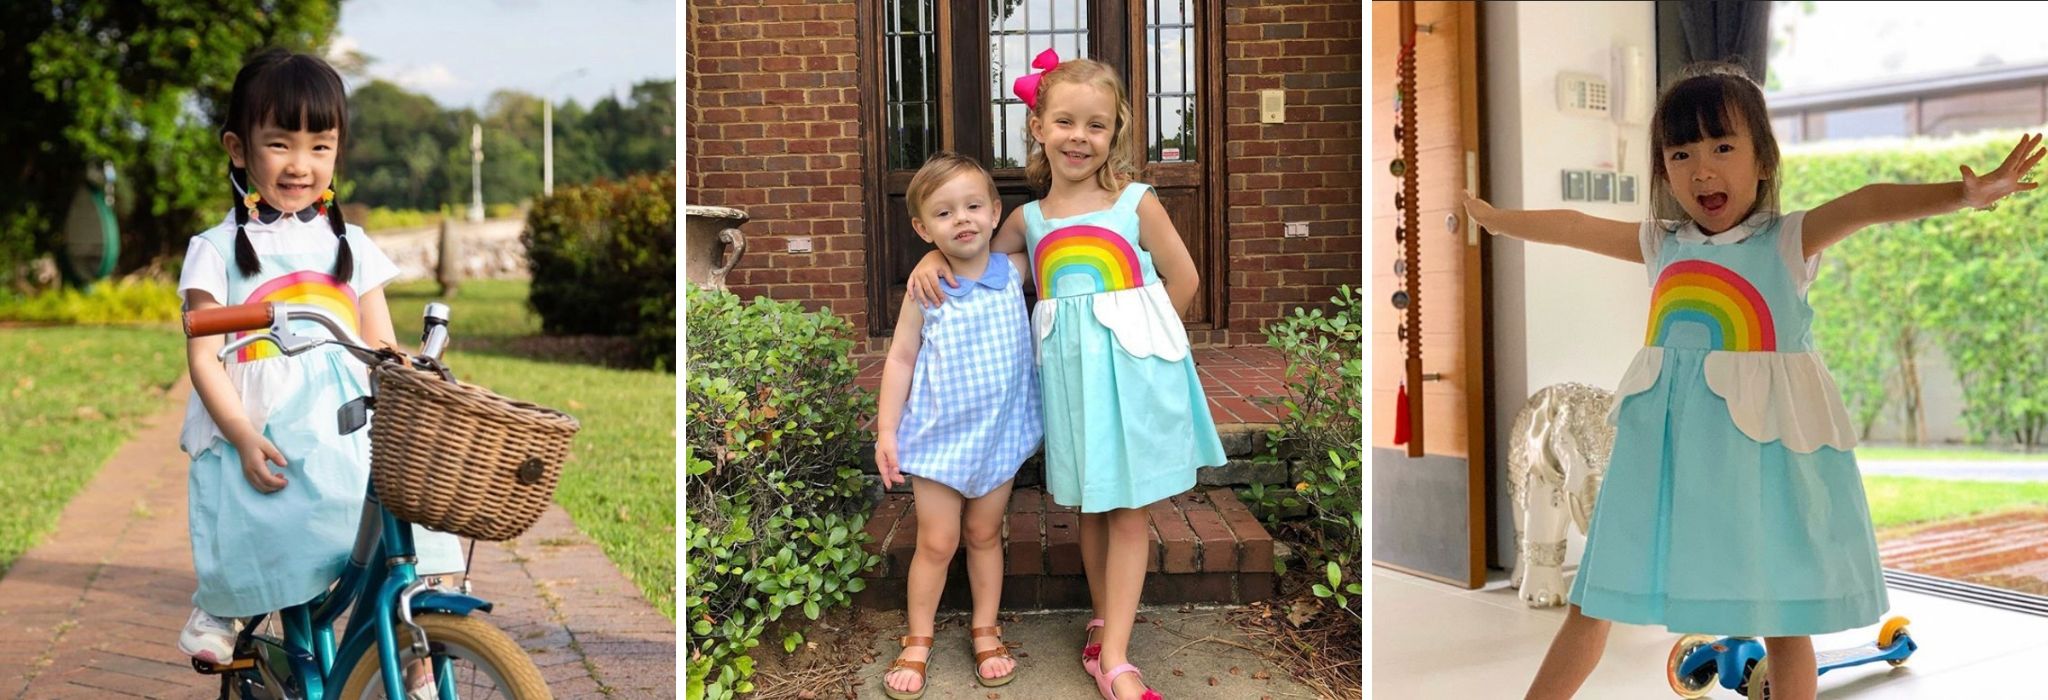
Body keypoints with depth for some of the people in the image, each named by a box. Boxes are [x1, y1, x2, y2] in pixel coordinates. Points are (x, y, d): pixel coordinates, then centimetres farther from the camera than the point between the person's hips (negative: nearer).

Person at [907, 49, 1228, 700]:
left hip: (1131, 369, -3)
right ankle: (1106, 627, 30)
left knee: (1128, 511, 1)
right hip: (1069, 374, 3)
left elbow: (1183, 280, -1)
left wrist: (1132, 339, -2)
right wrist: (933, 257, -1)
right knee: (1092, 507, 13)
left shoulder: (1136, 203, -5)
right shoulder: (1029, 219, 5)